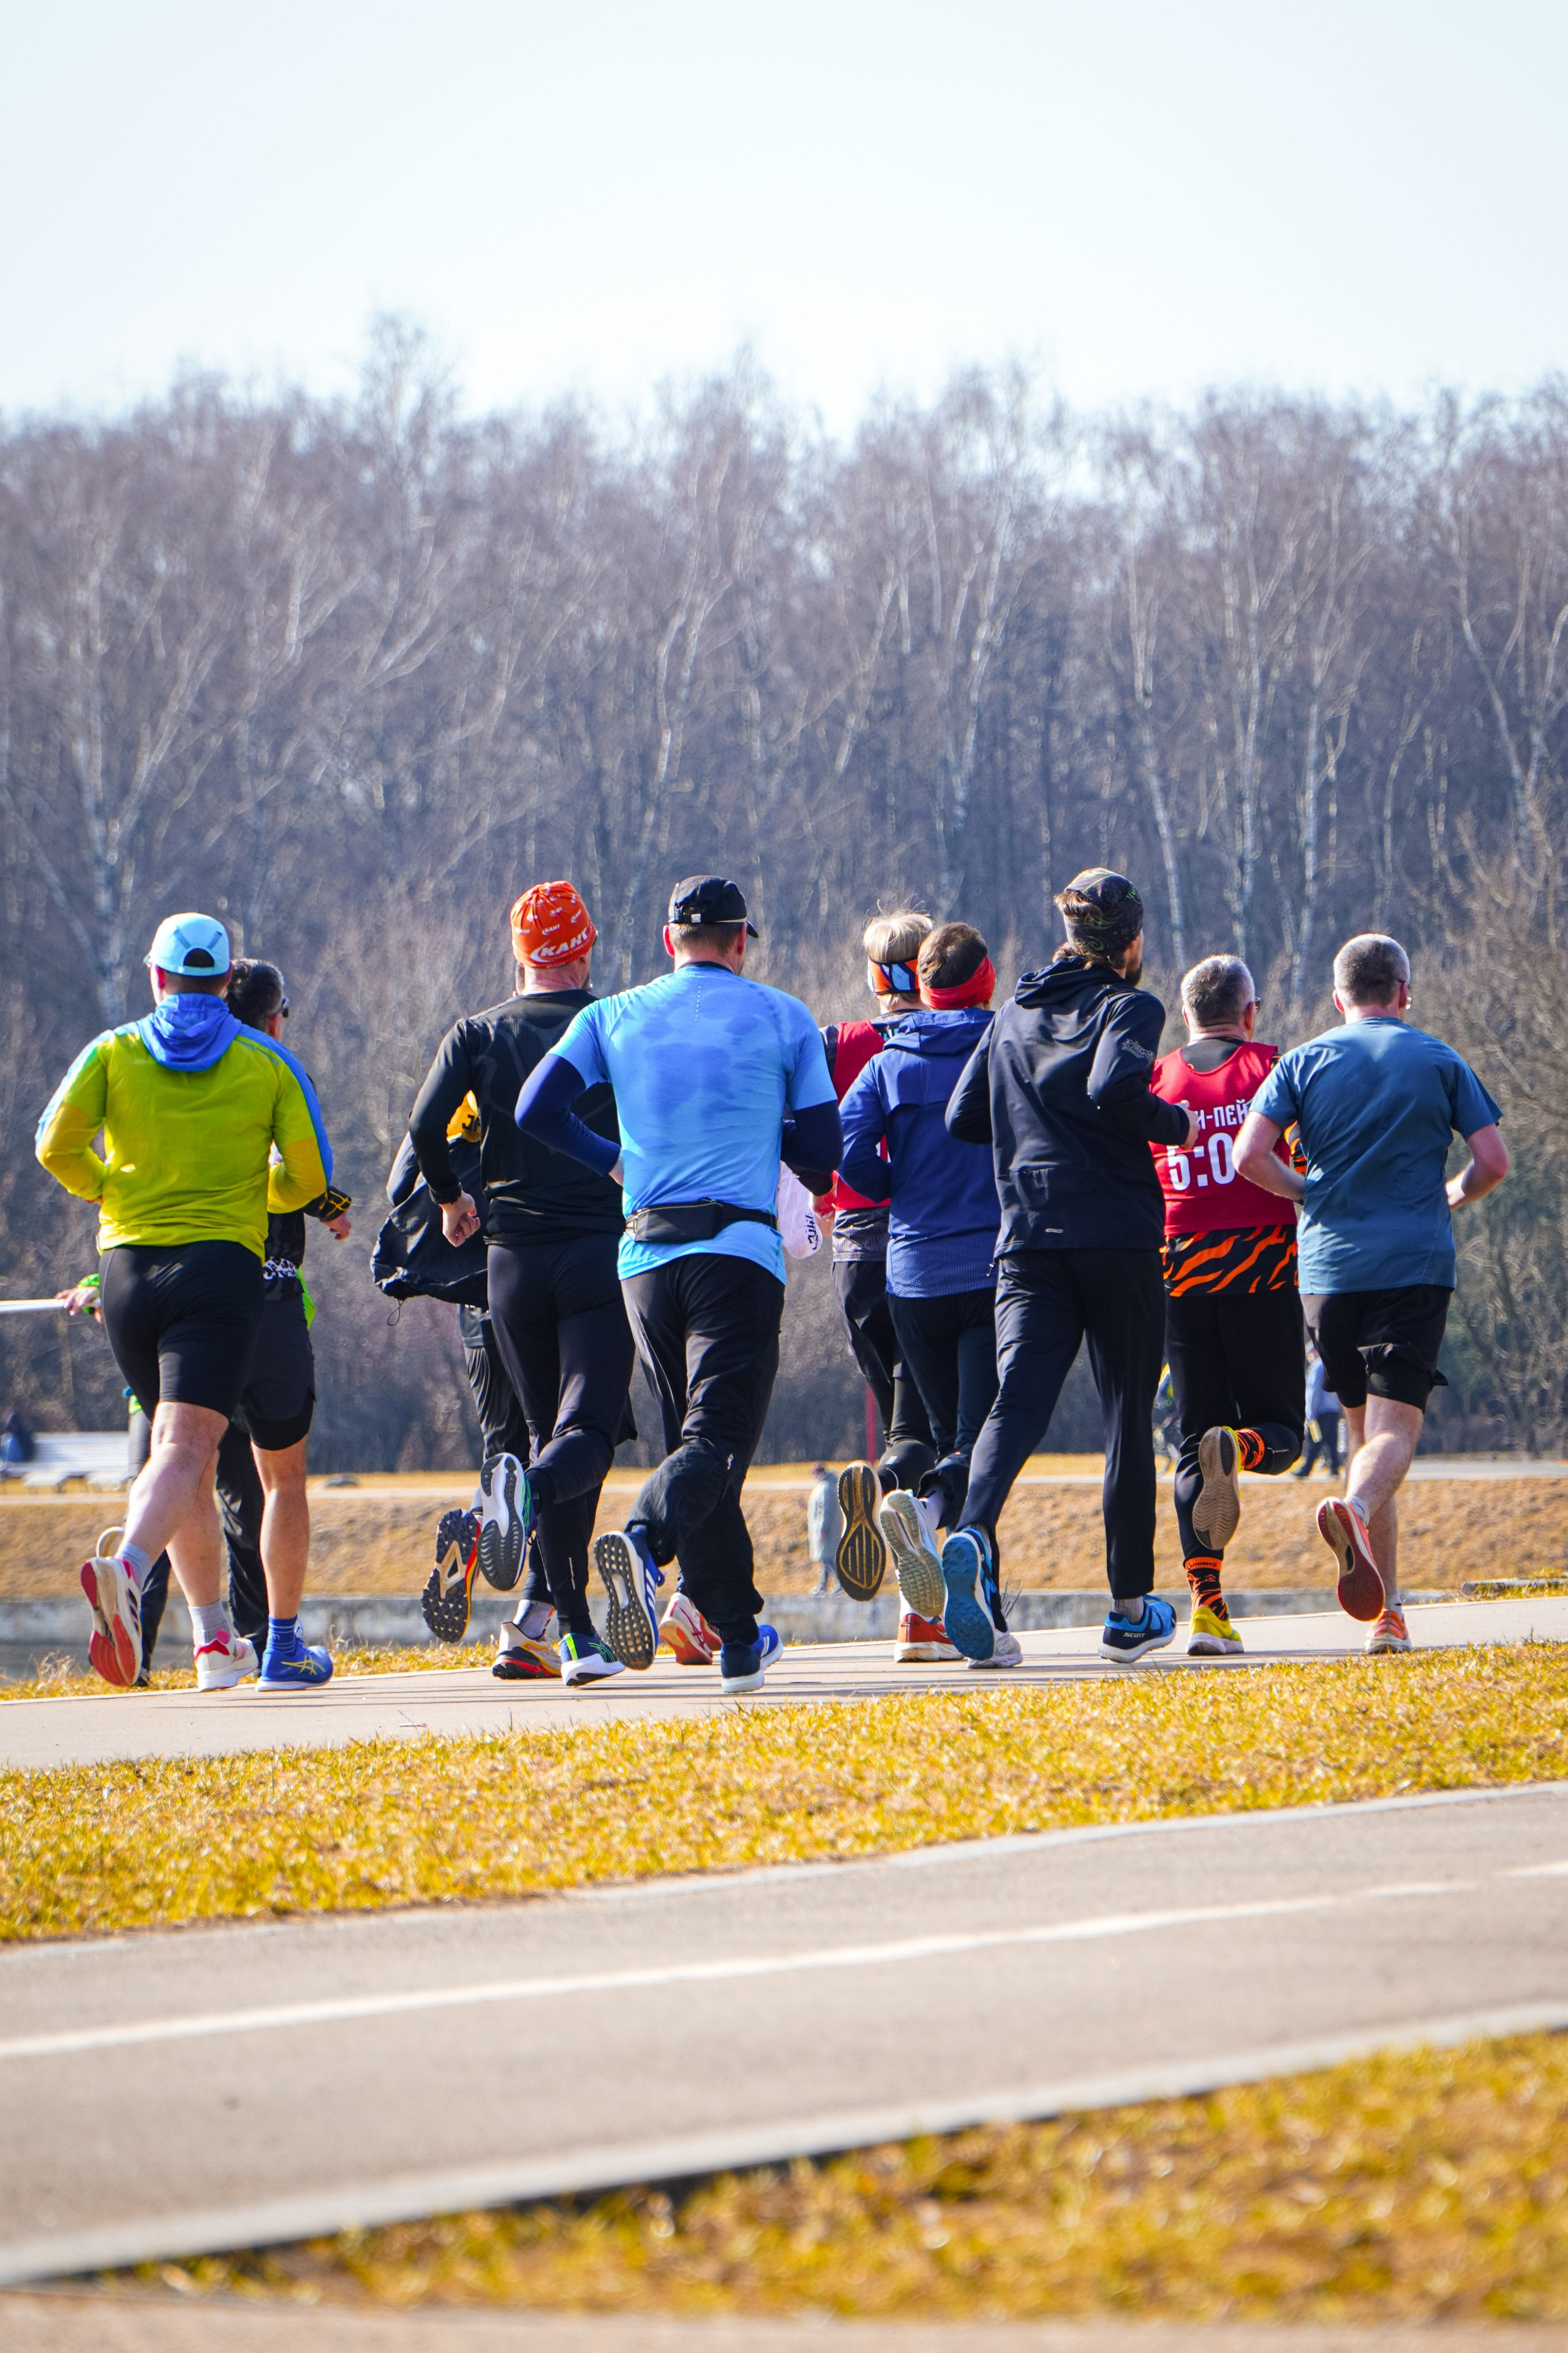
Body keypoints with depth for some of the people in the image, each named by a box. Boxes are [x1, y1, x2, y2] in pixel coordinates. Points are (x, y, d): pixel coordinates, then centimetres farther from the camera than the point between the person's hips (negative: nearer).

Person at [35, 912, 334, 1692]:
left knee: (179, 1449, 17)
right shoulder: (267, 1063, 8)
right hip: (222, 1263, -3)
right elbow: (309, 1174, 5)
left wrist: (106, 1189, 15)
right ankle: (125, 1571, -45)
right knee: (184, 1450, -16)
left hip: (127, 1266, 3)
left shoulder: (114, 1052, 8)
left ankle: (215, 1640, 18)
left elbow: (57, 1144, -5)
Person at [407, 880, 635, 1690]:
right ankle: (533, 1486, -42)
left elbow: (425, 1126, -7)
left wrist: (452, 1199, 11)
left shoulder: (479, 1036, 4)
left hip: (514, 1258, 2)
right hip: (601, 1252, -2)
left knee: (551, 1431, 11)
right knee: (587, 1435, -6)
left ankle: (570, 1626, 4)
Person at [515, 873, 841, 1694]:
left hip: (645, 1255, 3)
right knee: (718, 1436, -10)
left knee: (690, 1433, 13)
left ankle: (738, 1635, 13)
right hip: (738, 1250, -3)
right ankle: (646, 1538, -42)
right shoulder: (783, 1019, 6)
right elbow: (822, 1155, 6)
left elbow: (536, 1111, 2)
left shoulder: (613, 1018, 10)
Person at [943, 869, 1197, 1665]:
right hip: (1119, 1236, -4)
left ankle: (974, 1532, -40)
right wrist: (1176, 1123, -4)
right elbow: (1115, 1088, -21)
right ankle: (1131, 1611, 13)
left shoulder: (1014, 1015, 15)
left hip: (1027, 1238, 4)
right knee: (1128, 1414, 8)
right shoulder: (1128, 1008, -2)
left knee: (1018, 1400, -10)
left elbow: (963, 1116, 14)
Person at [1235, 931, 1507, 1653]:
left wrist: (1307, 1191, 13)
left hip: (1329, 1265, 2)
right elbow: (1492, 1163, 2)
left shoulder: (1303, 1063, 8)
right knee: (1395, 1425, -10)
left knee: (1362, 1427, 13)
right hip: (1416, 1265, -2)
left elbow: (1249, 1155, -4)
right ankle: (1357, 1510, -44)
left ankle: (1388, 1611, 10)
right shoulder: (1440, 1063, 7)